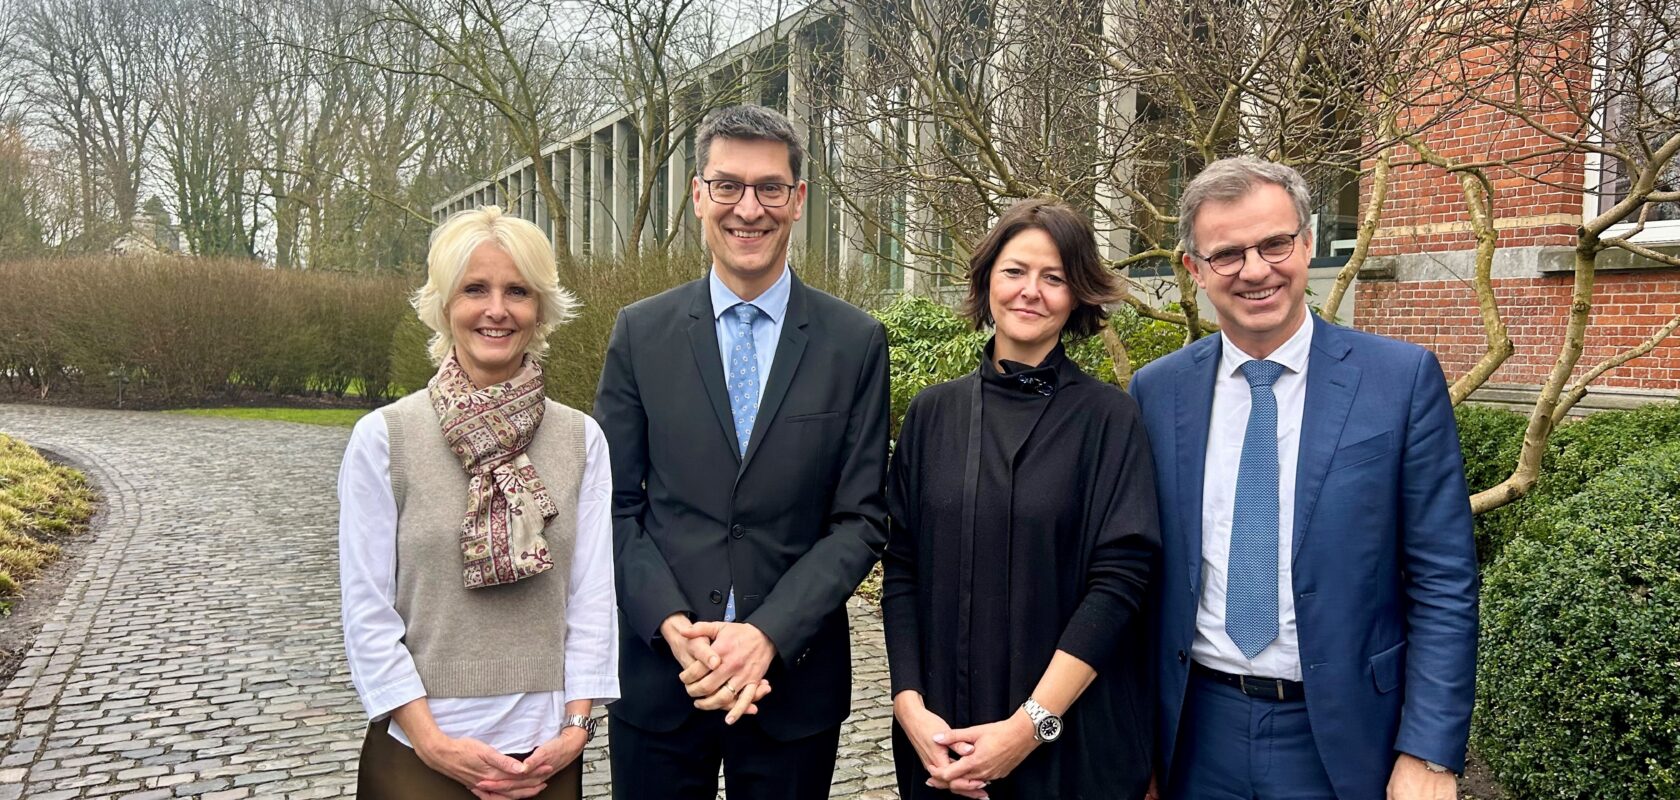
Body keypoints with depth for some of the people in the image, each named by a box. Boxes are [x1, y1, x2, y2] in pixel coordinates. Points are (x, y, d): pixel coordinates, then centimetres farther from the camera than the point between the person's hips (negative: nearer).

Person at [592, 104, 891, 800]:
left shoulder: (856, 342, -2)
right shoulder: (640, 332, 1)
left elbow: (861, 519, -4)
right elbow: (615, 506, 1)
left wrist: (767, 635, -14)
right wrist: (675, 627, -13)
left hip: (794, 678, 0)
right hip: (659, 672, 1)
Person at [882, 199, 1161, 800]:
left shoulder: (1109, 418, -7)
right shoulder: (932, 413, 2)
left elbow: (1120, 577, -12)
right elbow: (901, 569, 1)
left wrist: (1032, 723, -17)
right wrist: (910, 705, -9)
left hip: (1073, 741, -2)